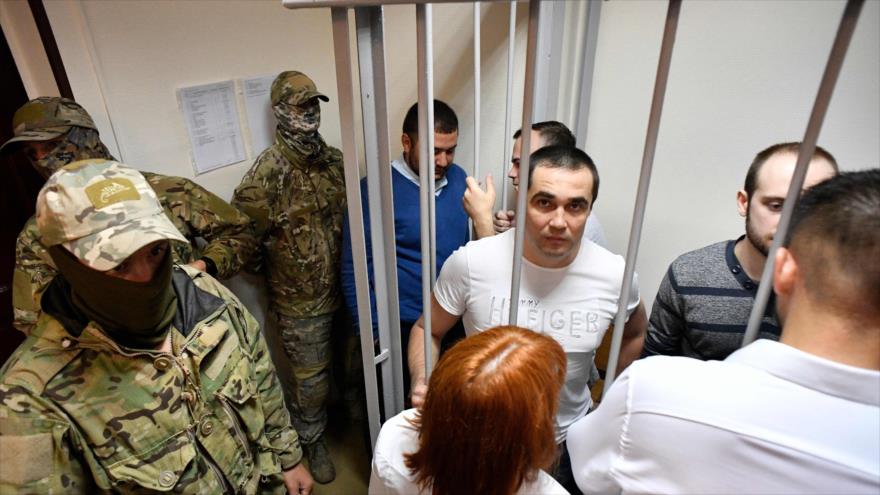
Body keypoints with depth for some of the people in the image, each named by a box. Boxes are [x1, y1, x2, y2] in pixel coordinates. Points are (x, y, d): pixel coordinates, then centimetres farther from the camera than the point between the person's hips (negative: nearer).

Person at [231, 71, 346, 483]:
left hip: (343, 287, 5)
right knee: (311, 378, 11)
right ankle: (312, 440, 38)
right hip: (301, 300, -5)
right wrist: (273, 267, -4)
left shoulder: (334, 160, 2)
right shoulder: (268, 171, -18)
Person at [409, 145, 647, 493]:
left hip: (567, 444, 2)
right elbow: (427, 330, -8)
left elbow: (634, 333, 5)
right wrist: (423, 383, -26)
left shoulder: (615, 276, -18)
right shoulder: (469, 263, -24)